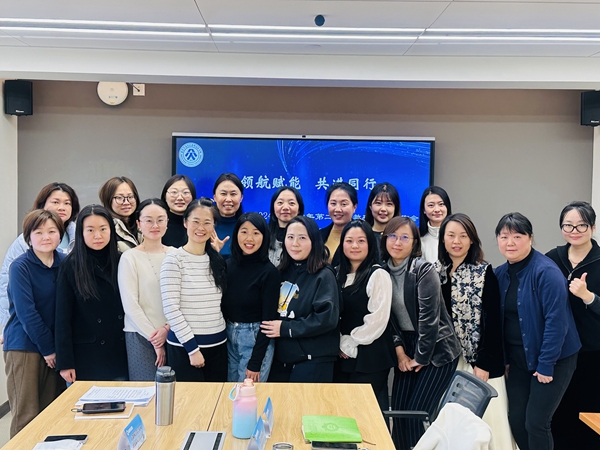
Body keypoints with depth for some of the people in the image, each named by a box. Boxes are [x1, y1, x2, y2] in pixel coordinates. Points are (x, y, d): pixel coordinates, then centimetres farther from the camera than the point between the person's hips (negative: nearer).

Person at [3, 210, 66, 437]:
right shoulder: (20, 267, -10)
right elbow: (26, 312, -14)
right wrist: (47, 347, -12)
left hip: (55, 346, 4)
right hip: (24, 346, -4)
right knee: (26, 416, 0)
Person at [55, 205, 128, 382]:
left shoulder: (121, 262, 3)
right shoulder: (70, 267, -5)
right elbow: (63, 317, -5)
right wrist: (65, 362, -8)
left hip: (118, 355, 3)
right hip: (84, 356, -2)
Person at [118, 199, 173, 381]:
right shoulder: (130, 258, -5)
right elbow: (130, 305, -7)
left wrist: (167, 328, -9)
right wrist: (154, 338, -7)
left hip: (172, 333, 3)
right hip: (141, 336, -3)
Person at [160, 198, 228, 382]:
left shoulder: (217, 260, 8)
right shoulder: (174, 259, -10)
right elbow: (170, 309, -14)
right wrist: (192, 348, -14)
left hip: (217, 344, 5)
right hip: (184, 345, -5)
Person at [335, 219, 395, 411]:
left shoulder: (378, 275, -9)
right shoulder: (340, 275, 12)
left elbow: (377, 319, -15)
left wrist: (351, 344, -9)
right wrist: (341, 343, -2)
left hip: (370, 357, -6)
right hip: (343, 356, 6)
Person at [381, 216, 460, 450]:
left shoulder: (423, 270, -15)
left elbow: (429, 317, -17)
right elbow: (387, 316, 3)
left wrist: (421, 357, -13)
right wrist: (399, 351, -4)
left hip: (436, 350, -5)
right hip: (406, 348, 5)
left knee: (416, 413, -7)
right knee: (397, 411, 4)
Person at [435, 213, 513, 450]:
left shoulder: (484, 273, -7)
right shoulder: (434, 271, 5)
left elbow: (493, 320, -9)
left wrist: (484, 363, -13)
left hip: (478, 359, -4)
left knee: (483, 416, -2)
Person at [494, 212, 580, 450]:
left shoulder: (546, 272, -19)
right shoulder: (501, 273, 2)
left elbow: (556, 321, -21)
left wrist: (546, 364, -19)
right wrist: (503, 359, 7)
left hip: (552, 360, -6)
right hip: (519, 359, 6)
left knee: (536, 422, -2)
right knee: (516, 420, 9)